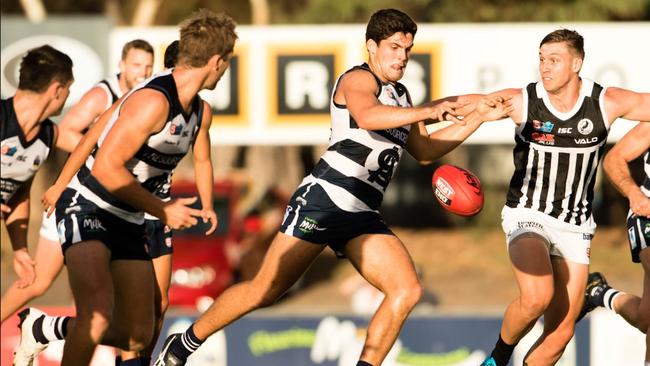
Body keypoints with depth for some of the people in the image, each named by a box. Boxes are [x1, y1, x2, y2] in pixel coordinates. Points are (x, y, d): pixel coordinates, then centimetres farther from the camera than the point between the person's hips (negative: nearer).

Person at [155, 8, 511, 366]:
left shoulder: (400, 95, 22)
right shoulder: (358, 79, -5)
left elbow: (425, 150, 32)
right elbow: (367, 116, -28)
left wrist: (477, 118, 26)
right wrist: (428, 112, -27)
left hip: (362, 216, 8)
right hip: (323, 198, -8)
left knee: (407, 290, -12)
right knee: (264, 291, -7)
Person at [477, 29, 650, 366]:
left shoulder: (608, 103, -9)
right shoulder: (521, 101, -12)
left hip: (575, 227, 3)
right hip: (527, 215, -3)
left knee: (560, 334, 2)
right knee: (537, 297, -30)